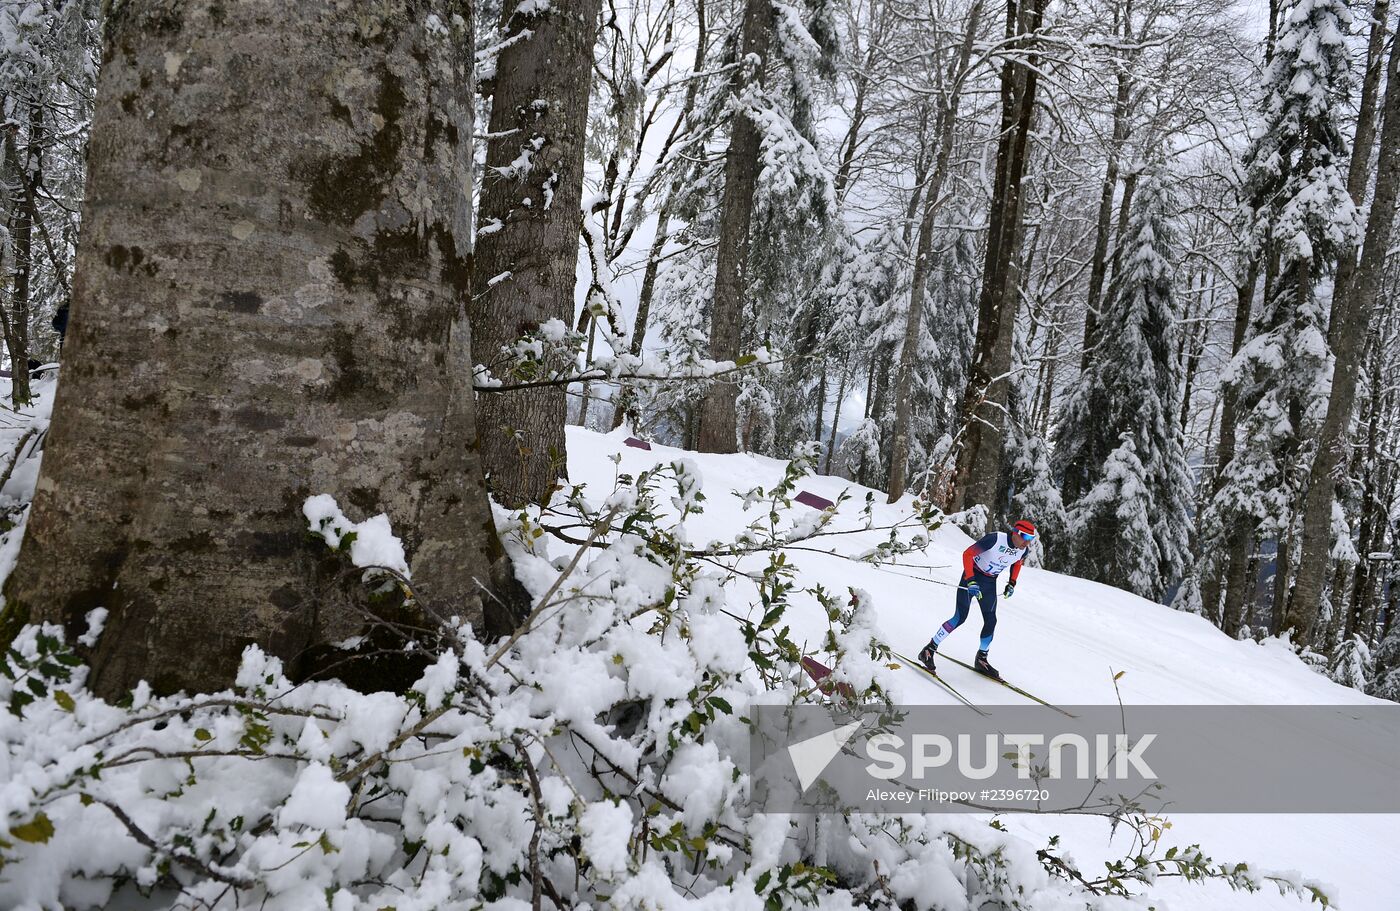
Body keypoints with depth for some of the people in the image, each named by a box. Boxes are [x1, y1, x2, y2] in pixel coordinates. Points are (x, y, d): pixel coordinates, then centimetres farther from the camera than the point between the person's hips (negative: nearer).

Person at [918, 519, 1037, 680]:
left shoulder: (1023, 550, -9)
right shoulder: (995, 539, -29)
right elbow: (967, 554, -24)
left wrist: (1012, 583, 8)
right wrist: (970, 581, -30)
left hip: (990, 582, 6)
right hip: (972, 576, -6)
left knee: (990, 621, 1)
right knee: (960, 617, -14)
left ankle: (981, 660, 20)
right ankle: (928, 651, -6)